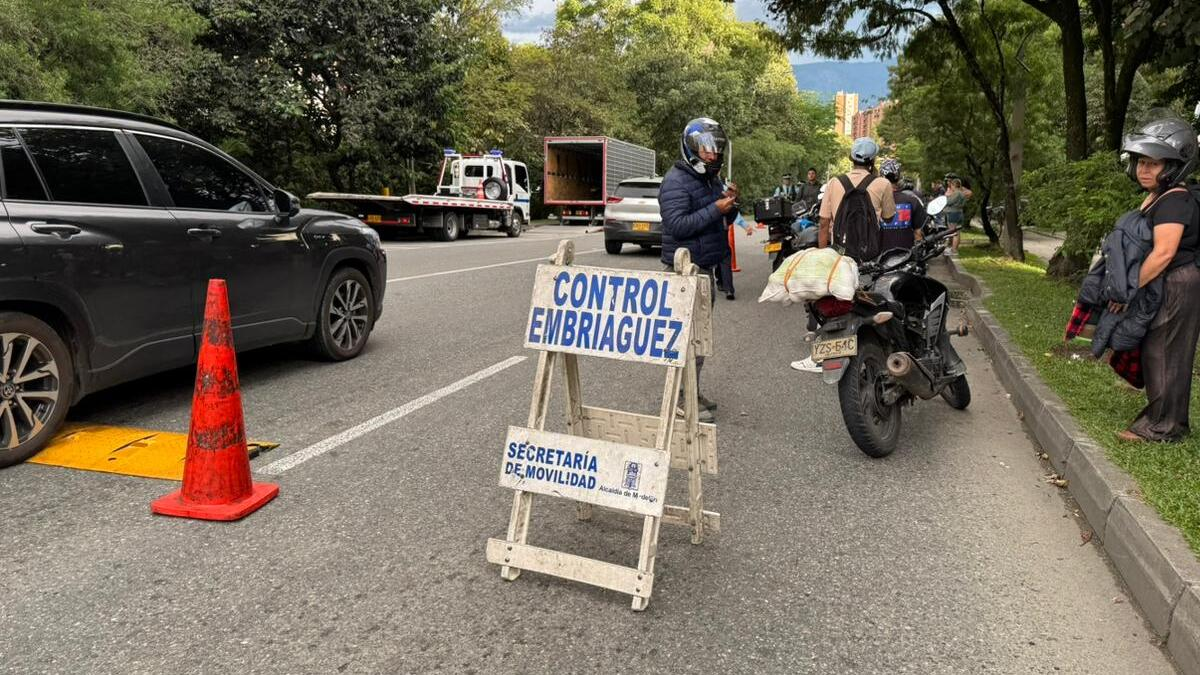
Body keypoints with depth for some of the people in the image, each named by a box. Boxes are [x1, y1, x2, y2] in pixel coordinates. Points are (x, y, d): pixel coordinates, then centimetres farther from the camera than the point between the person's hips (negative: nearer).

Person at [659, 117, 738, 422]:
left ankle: (692, 391, 24)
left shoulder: (713, 179, 16)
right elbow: (677, 225, -23)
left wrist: (731, 204, 2)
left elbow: (724, 221, 23)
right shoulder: (677, 181, -13)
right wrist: (715, 208, -23)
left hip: (707, 267, 10)